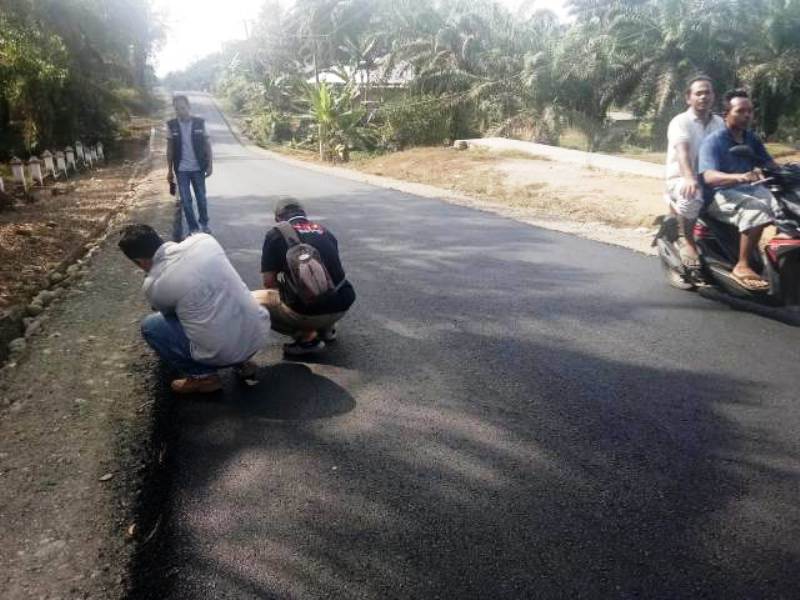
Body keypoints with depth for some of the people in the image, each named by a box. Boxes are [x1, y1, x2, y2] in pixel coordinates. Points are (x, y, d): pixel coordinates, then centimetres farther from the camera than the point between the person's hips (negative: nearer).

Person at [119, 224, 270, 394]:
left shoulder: (153, 285, -7)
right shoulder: (203, 239, 2)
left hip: (222, 352, -5)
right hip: (259, 334, 5)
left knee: (149, 325, 14)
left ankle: (202, 376, 10)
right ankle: (241, 361, 22)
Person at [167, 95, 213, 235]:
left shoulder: (200, 122, -4)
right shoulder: (171, 125, -1)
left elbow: (207, 145, 2)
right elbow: (170, 148, 4)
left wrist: (210, 165, -4)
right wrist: (170, 170, 4)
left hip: (198, 168, 0)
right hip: (181, 170, 1)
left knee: (201, 198, 9)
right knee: (185, 200, 2)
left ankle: (204, 224, 29)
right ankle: (193, 228, 13)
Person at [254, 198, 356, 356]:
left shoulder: (276, 234, 4)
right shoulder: (325, 231, 18)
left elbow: (268, 282, 2)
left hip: (309, 311, -6)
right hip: (342, 306, 6)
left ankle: (307, 336, 2)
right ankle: (327, 327, 20)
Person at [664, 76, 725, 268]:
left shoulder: (719, 122, 15)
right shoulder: (680, 122, -7)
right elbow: (682, 150, -26)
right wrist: (689, 178, -44)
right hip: (681, 179, -7)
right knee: (691, 197, -37)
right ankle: (687, 240, -15)